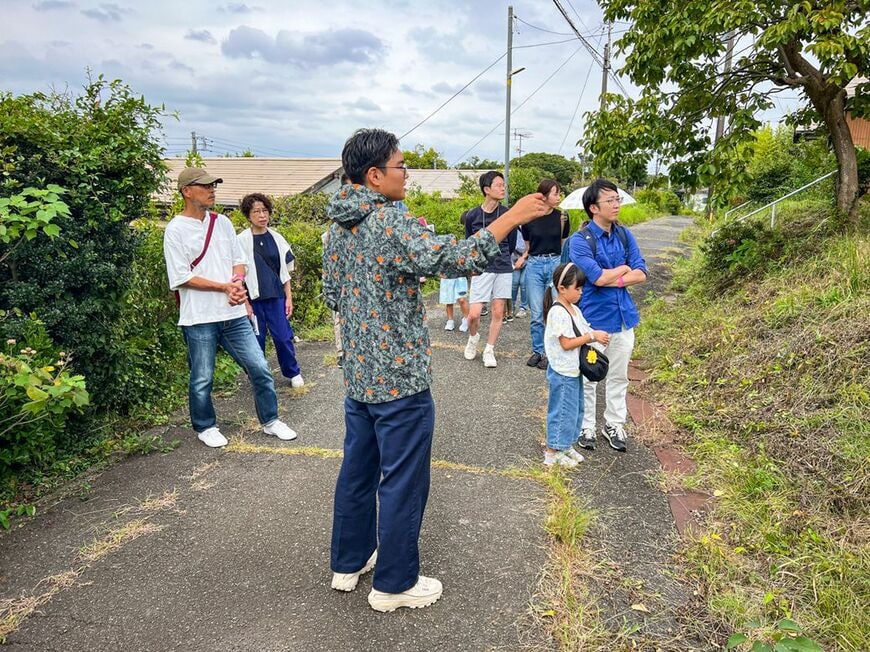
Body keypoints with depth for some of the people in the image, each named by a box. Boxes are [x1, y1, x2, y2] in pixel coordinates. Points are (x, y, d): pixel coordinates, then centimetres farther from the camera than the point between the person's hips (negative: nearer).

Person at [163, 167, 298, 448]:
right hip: (199, 319, -4)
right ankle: (205, 427, 30)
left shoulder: (222, 222, 10)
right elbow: (182, 278, -11)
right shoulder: (176, 230, -6)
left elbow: (239, 261, 13)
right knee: (202, 379, 8)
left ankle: (270, 420, 22)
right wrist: (226, 287, -14)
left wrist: (237, 283, -9)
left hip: (234, 314, 5)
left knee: (260, 369, 5)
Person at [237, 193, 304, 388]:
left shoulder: (276, 238, 5)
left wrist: (289, 297, 6)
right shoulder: (242, 241, -4)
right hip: (254, 298, -2)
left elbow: (285, 271, 10)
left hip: (276, 297, 2)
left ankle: (293, 373, 20)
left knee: (283, 337, 2)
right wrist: (245, 302, -6)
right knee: (256, 339, 6)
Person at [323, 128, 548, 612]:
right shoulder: (392, 223, -20)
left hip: (357, 373, 9)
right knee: (402, 482, 6)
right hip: (400, 378, -9)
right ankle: (394, 583, 22)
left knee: (358, 469, 20)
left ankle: (349, 562, 36)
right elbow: (454, 260, -30)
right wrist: (511, 217, -23)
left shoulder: (339, 227, 8)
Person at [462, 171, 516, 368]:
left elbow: (512, 245, 11)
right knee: (474, 314, -7)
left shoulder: (508, 214, -2)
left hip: (503, 269, 1)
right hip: (481, 270, -1)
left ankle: (489, 351, 19)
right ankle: (473, 337, 26)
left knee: (498, 312, 4)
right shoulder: (472, 215, -3)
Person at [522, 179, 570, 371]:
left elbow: (563, 244, 12)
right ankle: (537, 351, 20)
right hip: (534, 265, 0)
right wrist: (522, 258, 1)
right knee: (536, 313, 4)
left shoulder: (561, 217, 1)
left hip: (555, 264, 0)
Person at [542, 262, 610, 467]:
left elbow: (583, 332, 13)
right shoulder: (558, 312, -21)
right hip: (562, 372, -9)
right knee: (562, 411, 1)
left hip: (574, 370, 10)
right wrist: (592, 337, -19)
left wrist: (596, 335, -7)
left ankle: (566, 445, 32)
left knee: (575, 409, 18)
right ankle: (552, 452, 14)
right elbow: (566, 344, -23)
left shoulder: (574, 309, 9)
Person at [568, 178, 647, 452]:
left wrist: (612, 280, -16)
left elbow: (641, 274, -1)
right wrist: (624, 268, -6)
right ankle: (586, 427, 24)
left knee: (618, 376, 15)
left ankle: (614, 425, 30)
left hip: (623, 316, 5)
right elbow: (598, 277, -22)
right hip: (594, 318, -5)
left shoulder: (624, 234, 3)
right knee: (588, 377, 9)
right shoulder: (580, 240, -13)